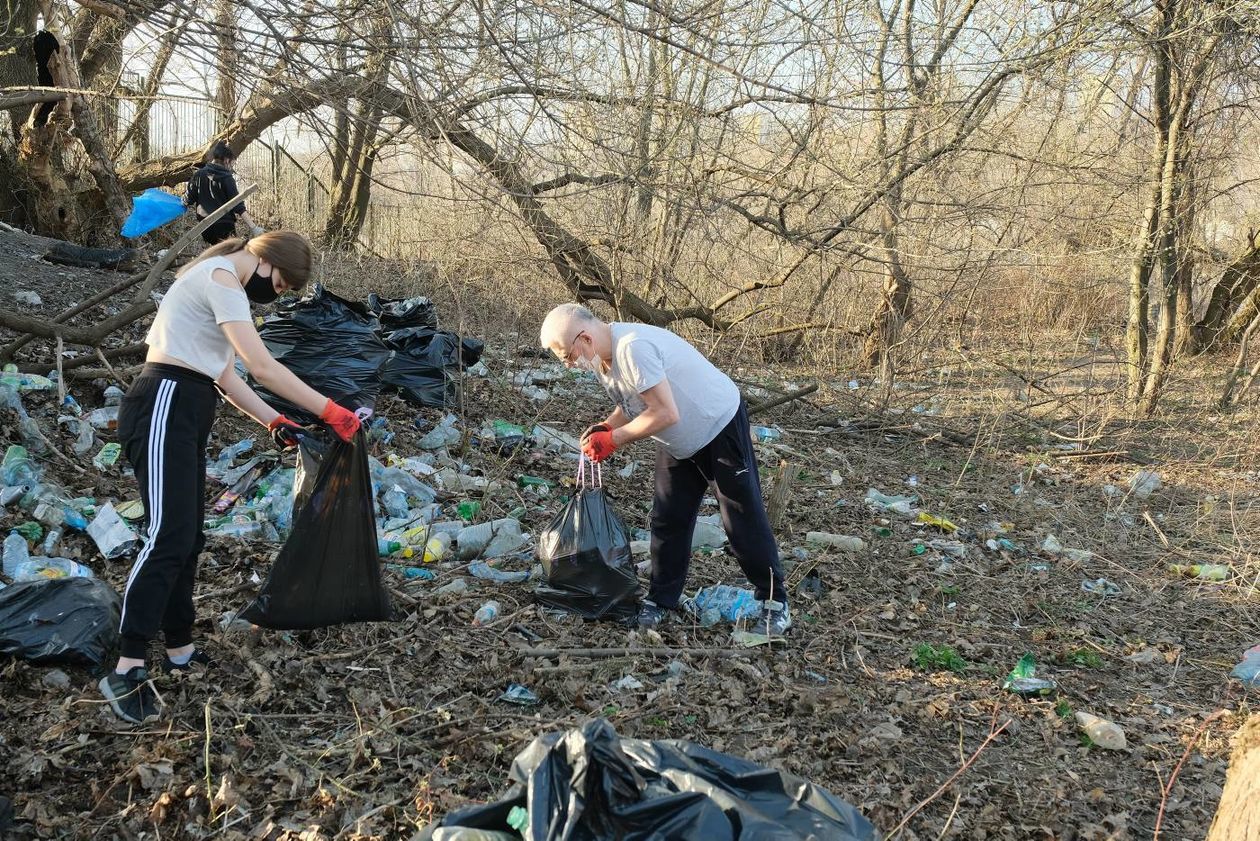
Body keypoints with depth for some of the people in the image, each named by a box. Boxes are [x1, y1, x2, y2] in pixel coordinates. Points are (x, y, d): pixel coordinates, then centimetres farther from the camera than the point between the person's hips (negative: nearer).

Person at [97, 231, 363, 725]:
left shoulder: (219, 284, 22)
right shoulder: (221, 278, -11)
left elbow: (222, 373, 19)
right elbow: (263, 368, -19)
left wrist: (274, 423, 13)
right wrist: (329, 411, -15)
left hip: (184, 412, 11)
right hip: (164, 408, -11)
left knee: (187, 538, 11)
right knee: (168, 536, -17)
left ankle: (179, 650, 19)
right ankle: (127, 671, -17)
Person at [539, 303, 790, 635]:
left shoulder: (633, 348, -33)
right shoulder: (602, 356, -3)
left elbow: (665, 414, -33)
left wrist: (614, 439, -25)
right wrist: (606, 426, -10)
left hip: (721, 427, -8)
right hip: (680, 443, 9)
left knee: (743, 519, 0)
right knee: (667, 520, 9)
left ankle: (774, 599, 13)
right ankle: (661, 598, 21)